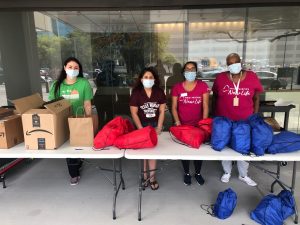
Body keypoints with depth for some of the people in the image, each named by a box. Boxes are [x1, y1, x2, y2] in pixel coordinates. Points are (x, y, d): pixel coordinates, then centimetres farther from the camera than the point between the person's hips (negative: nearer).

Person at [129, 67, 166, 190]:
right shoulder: (136, 92, -9)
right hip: (142, 125, -1)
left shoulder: (159, 92, -3)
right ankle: (145, 176, 21)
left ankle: (152, 177, 17)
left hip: (155, 124, 1)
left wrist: (159, 127, -8)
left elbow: (162, 111, -1)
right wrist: (141, 129, -13)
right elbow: (134, 113, -9)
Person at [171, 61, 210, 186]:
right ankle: (187, 173, 33)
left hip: (198, 125, 0)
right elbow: (174, 107, -1)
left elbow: (205, 106, -4)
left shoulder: (203, 86, -4)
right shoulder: (177, 87, -3)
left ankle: (198, 173, 35)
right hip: (183, 125, 0)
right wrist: (177, 122, -12)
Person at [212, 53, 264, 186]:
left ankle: (243, 175, 35)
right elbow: (215, 97, 5)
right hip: (224, 121, 0)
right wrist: (215, 115, 5)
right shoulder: (220, 78, -5)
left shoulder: (252, 77, -4)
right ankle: (227, 172, 36)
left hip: (245, 121, 1)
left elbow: (256, 98, 5)